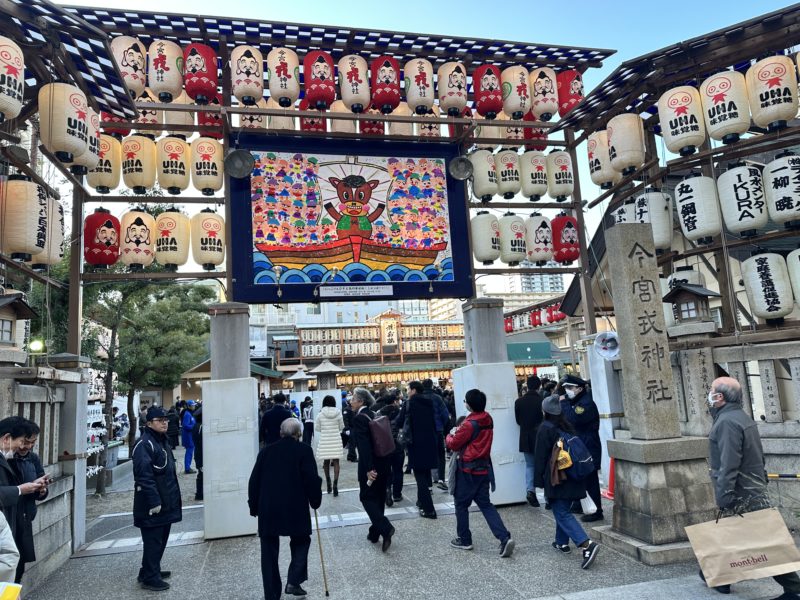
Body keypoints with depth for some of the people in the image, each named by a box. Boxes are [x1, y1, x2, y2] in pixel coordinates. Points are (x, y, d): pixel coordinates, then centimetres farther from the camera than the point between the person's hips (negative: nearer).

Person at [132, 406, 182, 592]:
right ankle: (149, 578, 11)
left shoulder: (163, 441, 13)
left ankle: (153, 570, 31)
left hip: (166, 502, 9)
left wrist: (173, 498, 21)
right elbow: (144, 476, -24)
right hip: (152, 505, -9)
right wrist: (154, 501, -24)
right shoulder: (144, 444, -18)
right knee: (153, 540, 0)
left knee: (161, 538, 18)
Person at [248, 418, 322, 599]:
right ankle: (293, 582, 7)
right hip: (295, 507, -2)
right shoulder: (304, 450, -3)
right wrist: (315, 501, 8)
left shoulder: (266, 451, 8)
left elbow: (254, 481, 9)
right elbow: (312, 479, -6)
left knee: (269, 552, 13)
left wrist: (253, 506, 17)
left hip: (267, 509, 3)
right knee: (301, 541, 19)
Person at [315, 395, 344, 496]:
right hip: (336, 440, 0)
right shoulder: (338, 413, -6)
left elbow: (316, 428, 0)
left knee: (326, 462, 15)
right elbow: (342, 427, 5)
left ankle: (328, 483, 26)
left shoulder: (320, 414, -7)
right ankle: (335, 484, -10)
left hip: (324, 440, 0)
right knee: (336, 462, 2)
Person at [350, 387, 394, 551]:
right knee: (378, 498, 15)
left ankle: (385, 528, -9)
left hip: (371, 465, -8)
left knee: (367, 497, 4)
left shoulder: (359, 418, -17)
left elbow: (364, 445, -24)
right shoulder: (374, 415, 8)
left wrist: (369, 469, -24)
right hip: (382, 463, 8)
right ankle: (375, 533, 26)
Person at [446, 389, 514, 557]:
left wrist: (450, 435, 7)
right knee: (485, 504, 12)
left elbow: (453, 444, -13)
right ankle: (505, 538, -1)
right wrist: (459, 432, 5)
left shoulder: (469, 424, -21)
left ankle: (464, 540, 21)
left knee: (461, 504, 11)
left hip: (468, 470, -7)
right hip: (484, 468, 7)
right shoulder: (488, 419, 3)